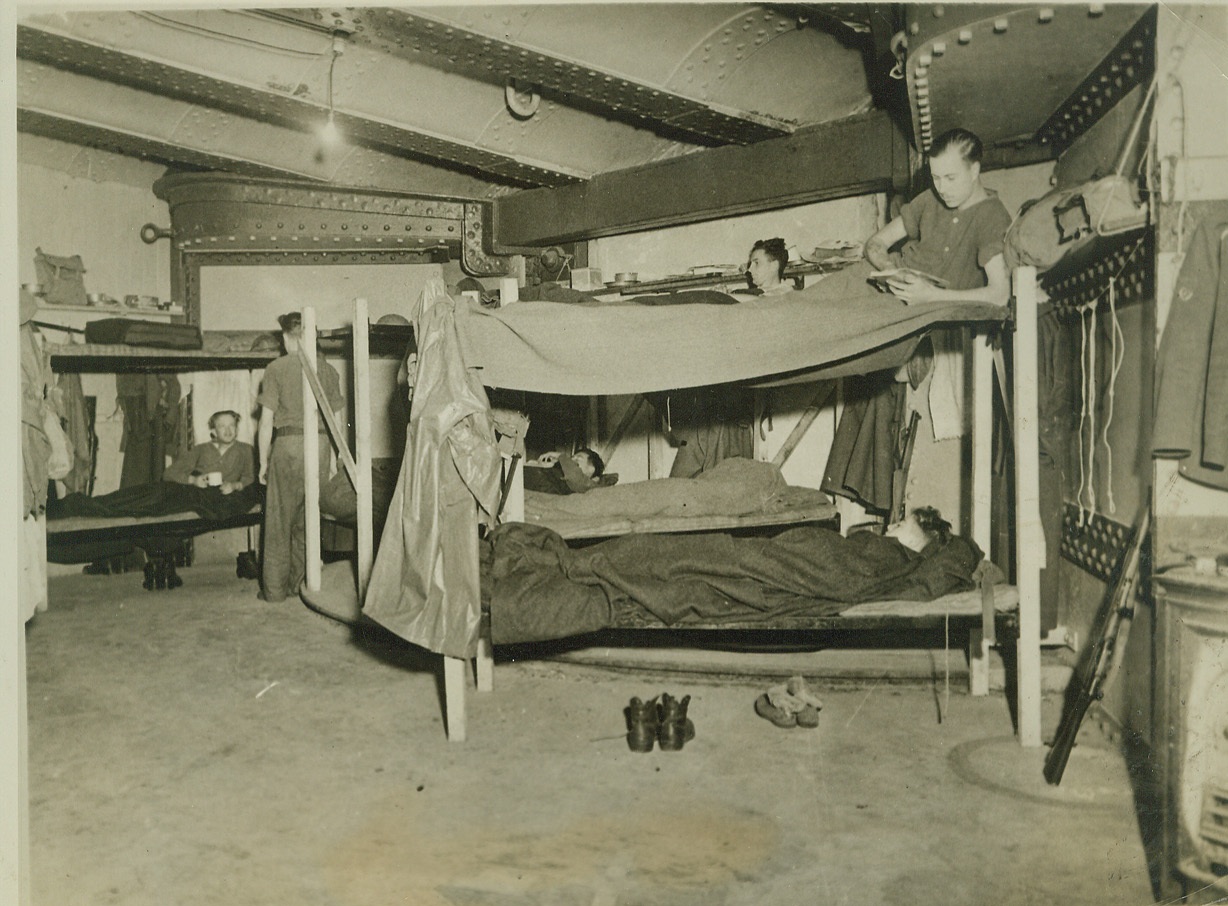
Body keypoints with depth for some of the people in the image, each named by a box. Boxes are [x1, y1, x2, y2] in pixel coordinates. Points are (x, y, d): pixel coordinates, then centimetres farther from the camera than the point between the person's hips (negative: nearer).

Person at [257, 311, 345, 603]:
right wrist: (335, 457, 18)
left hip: (288, 445, -3)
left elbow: (267, 420, -2)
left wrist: (263, 462, 5)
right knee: (308, 519, 13)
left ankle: (275, 588, 12)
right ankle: (300, 583, 19)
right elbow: (338, 419, 9)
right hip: (321, 446, 3)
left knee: (279, 521, 7)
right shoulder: (327, 369, 8)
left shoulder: (276, 369, -1)